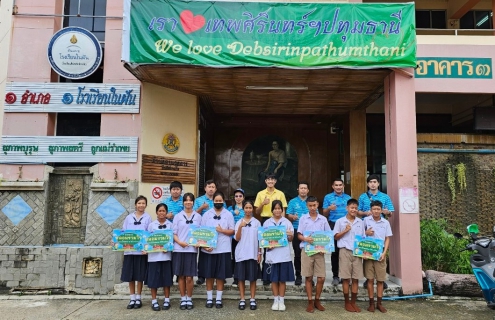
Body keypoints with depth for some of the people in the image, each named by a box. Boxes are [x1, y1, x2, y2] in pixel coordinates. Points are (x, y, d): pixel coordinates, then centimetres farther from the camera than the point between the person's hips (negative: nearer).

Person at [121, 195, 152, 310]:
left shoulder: (147, 218, 2)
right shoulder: (129, 218, 9)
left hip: (141, 250, -2)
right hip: (129, 250, 2)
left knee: (140, 276, 4)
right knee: (130, 276, 6)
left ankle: (138, 299, 17)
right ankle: (132, 299, 18)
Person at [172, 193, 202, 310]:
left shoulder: (198, 216, 7)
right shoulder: (178, 216, 6)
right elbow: (173, 233, 4)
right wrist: (179, 242, -13)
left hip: (192, 249, 0)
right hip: (179, 249, 1)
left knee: (189, 277, -1)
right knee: (181, 276, 6)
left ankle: (189, 299, 15)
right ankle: (183, 299, 18)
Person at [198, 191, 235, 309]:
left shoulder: (228, 214, 4)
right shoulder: (206, 214, 5)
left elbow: (232, 231, 2)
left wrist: (222, 230, -15)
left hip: (223, 249, 0)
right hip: (208, 249, 1)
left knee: (221, 275, 6)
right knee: (209, 275, 7)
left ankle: (219, 299, 16)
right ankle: (209, 298, 18)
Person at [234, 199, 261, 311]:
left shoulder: (257, 222, 4)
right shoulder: (239, 222, 4)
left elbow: (259, 239, 6)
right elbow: (237, 239, -4)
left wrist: (259, 253, 1)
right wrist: (240, 227, -18)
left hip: (253, 254, 0)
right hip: (241, 254, 1)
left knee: (253, 277, 4)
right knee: (241, 277, 4)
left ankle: (252, 300, 14)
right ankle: (242, 300, 13)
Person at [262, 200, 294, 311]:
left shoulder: (287, 222, 4)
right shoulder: (267, 223, 5)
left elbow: (290, 239, 5)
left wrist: (291, 235, -17)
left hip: (284, 255, 0)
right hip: (272, 254, 1)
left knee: (282, 279, 5)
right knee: (273, 279, 6)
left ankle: (281, 301, 17)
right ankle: (275, 301, 20)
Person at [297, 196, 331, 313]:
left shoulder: (323, 219, 5)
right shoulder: (303, 218, 2)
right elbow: (299, 235, 0)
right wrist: (305, 239, -21)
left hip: (319, 251, 1)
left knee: (321, 278, 2)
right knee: (308, 278, 5)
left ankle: (317, 300, 22)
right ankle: (310, 302, 17)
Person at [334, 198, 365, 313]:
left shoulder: (360, 222, 10)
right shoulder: (340, 221, 0)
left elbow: (363, 238, 13)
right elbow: (335, 237, 1)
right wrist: (345, 231, -12)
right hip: (345, 251, -3)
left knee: (356, 278, 6)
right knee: (346, 278, 2)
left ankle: (353, 302, 17)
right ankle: (347, 303, 13)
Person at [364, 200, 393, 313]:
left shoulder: (386, 223, 4)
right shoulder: (366, 220, 0)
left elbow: (387, 239, 5)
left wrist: (384, 253, -5)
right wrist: (366, 233, -12)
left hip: (380, 253, 1)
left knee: (380, 279, 7)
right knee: (370, 279, 3)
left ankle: (379, 303, 17)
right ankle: (371, 303, 12)